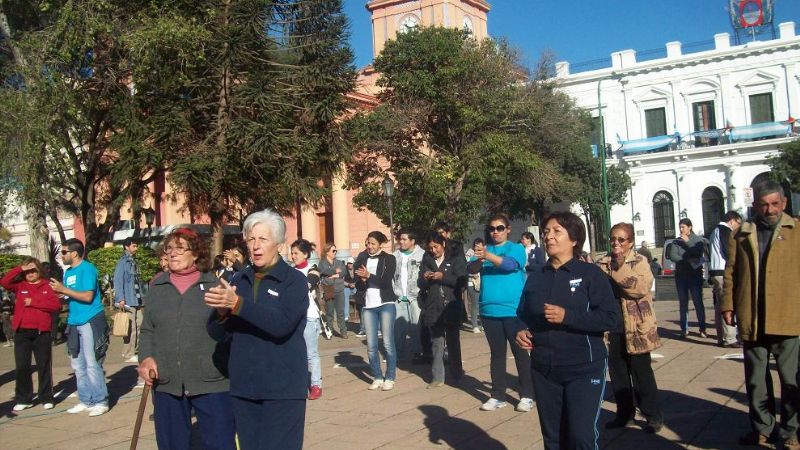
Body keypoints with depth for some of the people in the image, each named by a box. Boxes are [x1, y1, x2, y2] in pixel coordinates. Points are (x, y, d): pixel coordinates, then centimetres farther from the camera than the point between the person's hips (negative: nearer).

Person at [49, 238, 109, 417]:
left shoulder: (87, 269, -10)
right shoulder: (68, 271, 13)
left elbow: (88, 296, -18)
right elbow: (69, 296, 18)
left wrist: (64, 289, -16)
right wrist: (60, 294, 1)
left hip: (90, 321, -8)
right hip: (74, 322, 8)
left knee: (92, 364, -6)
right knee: (78, 365, 12)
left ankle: (101, 401, 1)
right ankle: (86, 400, 22)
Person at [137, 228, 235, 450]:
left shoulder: (215, 284, 0)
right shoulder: (157, 286, 9)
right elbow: (148, 330, 12)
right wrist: (146, 357, -3)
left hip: (211, 382, -3)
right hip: (167, 384, 3)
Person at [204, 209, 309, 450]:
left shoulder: (295, 280, -7)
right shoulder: (240, 280, 9)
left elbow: (281, 324, -22)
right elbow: (228, 330, 4)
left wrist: (237, 304, -29)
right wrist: (223, 311, -17)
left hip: (282, 387, -5)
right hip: (243, 385, 5)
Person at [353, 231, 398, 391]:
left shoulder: (389, 259, 2)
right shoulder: (362, 259, 11)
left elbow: (386, 281, -11)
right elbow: (358, 285, 9)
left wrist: (369, 276, -19)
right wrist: (362, 280, -12)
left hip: (386, 304, -3)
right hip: (368, 306, 3)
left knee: (388, 343, -3)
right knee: (371, 346, 2)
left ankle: (390, 378, 7)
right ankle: (377, 377, 13)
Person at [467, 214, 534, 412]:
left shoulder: (516, 248, 0)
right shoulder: (485, 249, 11)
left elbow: (511, 264, -20)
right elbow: (471, 269, -4)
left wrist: (487, 256, -35)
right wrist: (479, 258, -27)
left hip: (513, 310, -4)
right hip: (489, 311, 4)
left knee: (520, 353, 2)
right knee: (496, 354, 11)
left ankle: (527, 396, 11)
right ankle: (498, 396, 18)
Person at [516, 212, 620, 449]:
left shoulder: (590, 273, -5)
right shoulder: (535, 279, 10)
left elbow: (611, 318, -12)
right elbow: (524, 316, 20)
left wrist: (567, 316, -22)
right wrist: (521, 332, -2)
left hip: (584, 369, -4)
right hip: (544, 370, 5)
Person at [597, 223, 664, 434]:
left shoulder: (639, 261, -3)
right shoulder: (602, 263, 8)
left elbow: (642, 287, -20)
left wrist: (620, 269, -24)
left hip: (635, 326, -4)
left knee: (641, 372, 1)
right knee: (617, 371, 11)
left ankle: (653, 415, 14)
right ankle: (625, 412, 25)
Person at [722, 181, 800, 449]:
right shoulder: (741, 235, 9)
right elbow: (730, 272, 10)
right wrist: (727, 305, 5)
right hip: (751, 321, 2)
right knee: (755, 381, 12)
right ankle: (762, 428, 26)